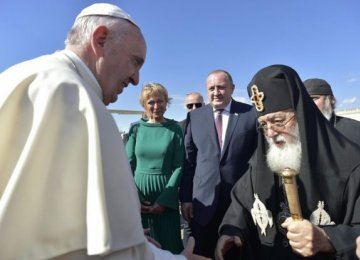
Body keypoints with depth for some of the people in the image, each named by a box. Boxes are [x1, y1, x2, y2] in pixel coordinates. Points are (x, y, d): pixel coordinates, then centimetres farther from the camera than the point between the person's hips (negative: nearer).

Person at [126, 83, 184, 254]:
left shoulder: (174, 129, -1)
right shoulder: (136, 128, 2)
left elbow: (179, 166, -5)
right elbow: (129, 164, 1)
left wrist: (164, 200, -12)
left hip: (166, 197, -1)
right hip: (139, 195, 1)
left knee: (168, 244, 10)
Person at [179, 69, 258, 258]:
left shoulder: (252, 114, -2)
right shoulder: (195, 116, 3)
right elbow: (188, 159, 3)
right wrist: (186, 197, 0)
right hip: (203, 200, 1)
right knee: (202, 254, 15)